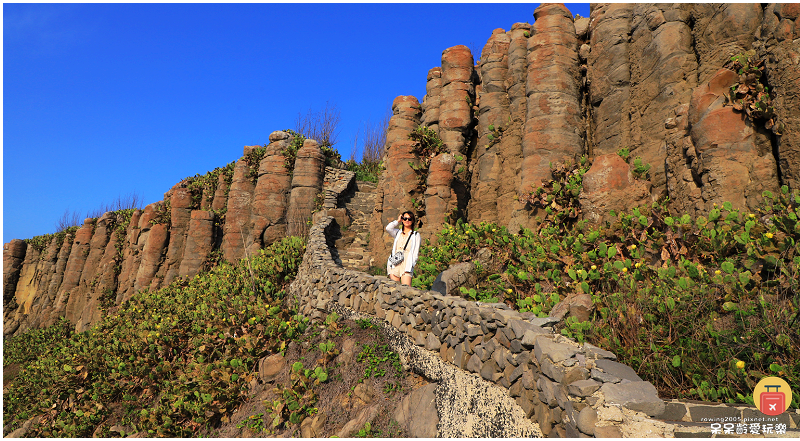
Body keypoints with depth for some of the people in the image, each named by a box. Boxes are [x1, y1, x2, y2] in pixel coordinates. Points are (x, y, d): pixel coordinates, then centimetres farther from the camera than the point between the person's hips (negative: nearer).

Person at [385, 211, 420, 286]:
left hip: (407, 264, -3)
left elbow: (416, 252, 5)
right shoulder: (398, 233, 19)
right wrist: (398, 221, 10)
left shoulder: (416, 235, 12)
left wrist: (411, 265, -7)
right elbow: (388, 228, -3)